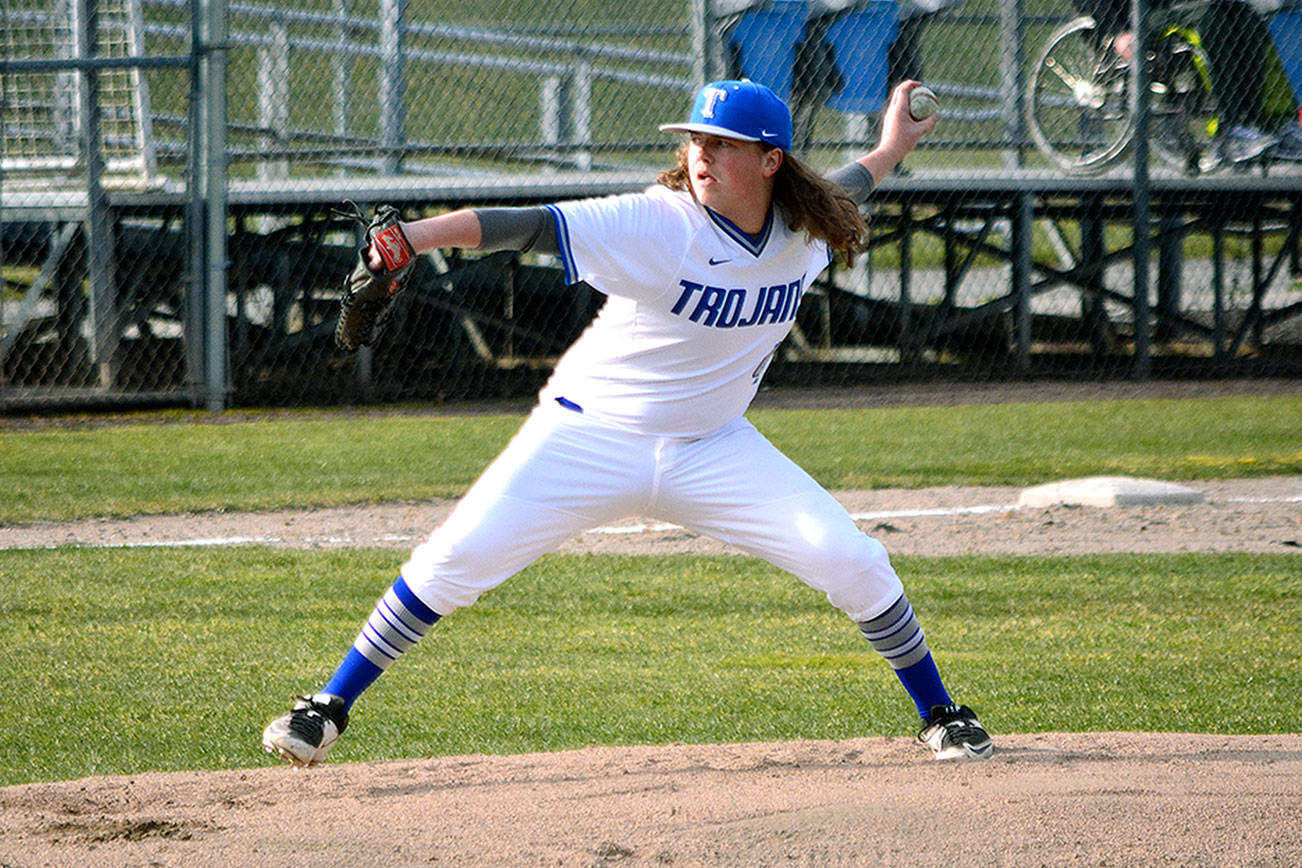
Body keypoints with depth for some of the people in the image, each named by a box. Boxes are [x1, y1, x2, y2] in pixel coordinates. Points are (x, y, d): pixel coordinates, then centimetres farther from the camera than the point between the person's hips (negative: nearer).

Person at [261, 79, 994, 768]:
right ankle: (329, 708, -3)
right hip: (590, 435, -4)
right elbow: (530, 226, -31)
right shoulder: (657, 225, -22)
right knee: (458, 556, -17)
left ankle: (940, 715, 14)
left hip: (713, 449, 4)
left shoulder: (805, 232, -5)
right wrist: (417, 235, -42)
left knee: (852, 561, -7)